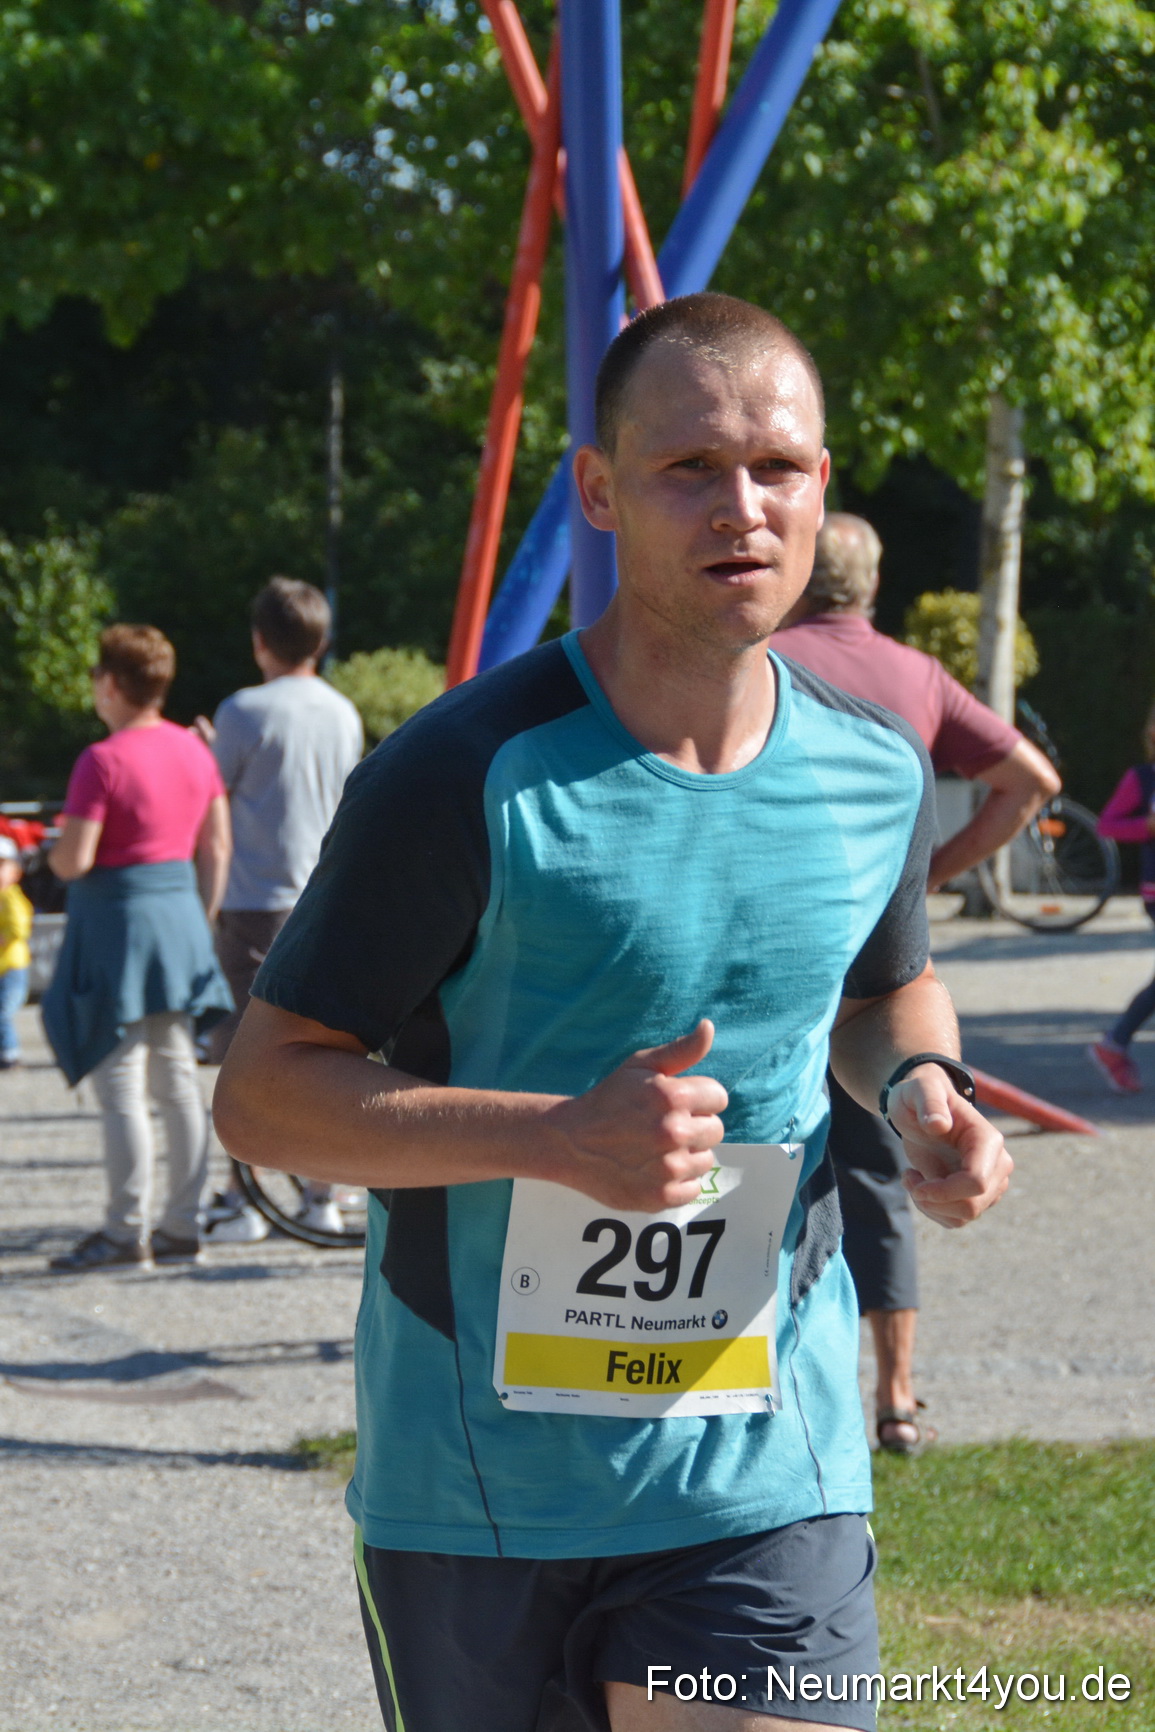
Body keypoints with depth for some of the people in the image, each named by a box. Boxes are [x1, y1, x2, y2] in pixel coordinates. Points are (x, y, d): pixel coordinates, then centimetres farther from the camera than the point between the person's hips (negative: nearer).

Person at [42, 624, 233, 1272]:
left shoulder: (103, 761, -16)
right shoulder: (194, 750, 6)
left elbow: (73, 860, -19)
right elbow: (217, 847, 10)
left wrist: (51, 850, 3)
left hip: (118, 925, -7)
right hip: (182, 915, 7)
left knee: (122, 1087, -2)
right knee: (179, 1081, 11)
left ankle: (127, 1232, 1)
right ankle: (183, 1226, 15)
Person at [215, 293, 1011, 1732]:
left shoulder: (878, 777, 3)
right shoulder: (466, 775, -13)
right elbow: (260, 1094, -11)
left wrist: (918, 1085, 0)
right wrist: (561, 1136, -24)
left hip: (766, 1474, 3)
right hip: (473, 1487, -2)